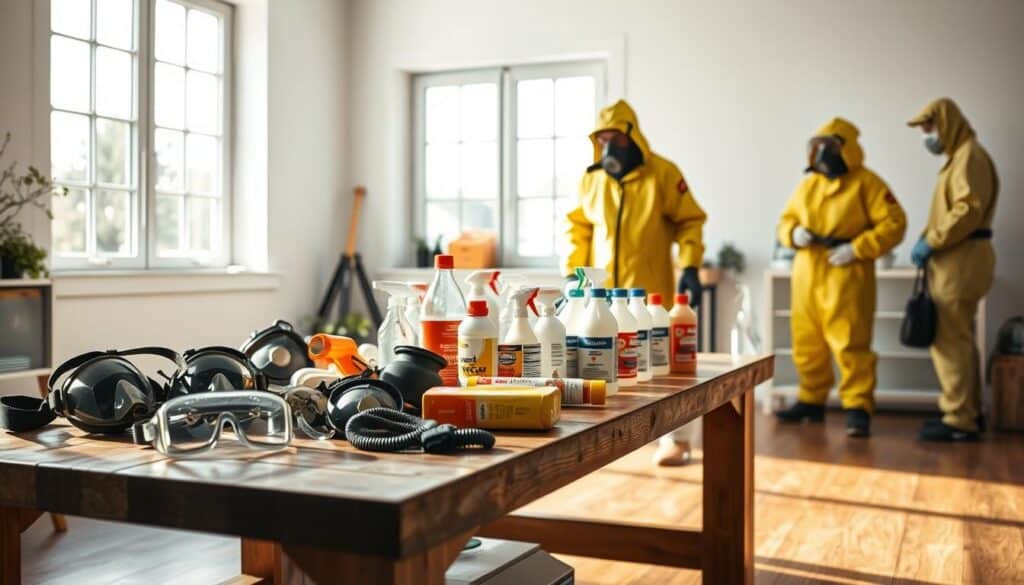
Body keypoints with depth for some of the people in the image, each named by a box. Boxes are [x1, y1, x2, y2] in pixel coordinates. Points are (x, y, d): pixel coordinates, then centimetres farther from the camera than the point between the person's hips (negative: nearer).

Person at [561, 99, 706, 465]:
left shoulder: (663, 174, -4)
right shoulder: (591, 179, 8)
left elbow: (689, 220, 0)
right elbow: (579, 227, 16)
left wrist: (690, 268, -9)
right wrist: (572, 271, 9)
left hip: (649, 289, -4)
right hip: (603, 289, 4)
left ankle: (676, 438, 7)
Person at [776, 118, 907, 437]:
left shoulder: (866, 183, -3)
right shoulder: (808, 185, 15)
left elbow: (894, 223, -8)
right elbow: (786, 220, 21)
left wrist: (857, 248, -16)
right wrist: (794, 233, -3)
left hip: (846, 276, -6)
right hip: (807, 275, 6)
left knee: (850, 344, -9)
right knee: (806, 344, 11)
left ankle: (858, 408, -3)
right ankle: (811, 401, 25)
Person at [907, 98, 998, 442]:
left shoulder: (970, 156, -10)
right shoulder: (959, 157, 22)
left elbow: (969, 208, -22)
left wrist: (931, 243, -18)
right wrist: (929, 241, 7)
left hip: (962, 261, -10)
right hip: (955, 260, 10)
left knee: (950, 340, -9)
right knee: (959, 339, 13)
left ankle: (960, 421, -6)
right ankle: (968, 413, 20)